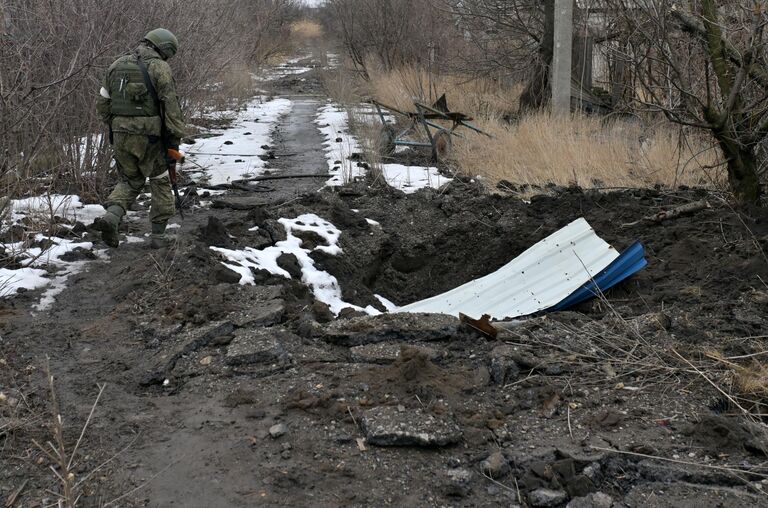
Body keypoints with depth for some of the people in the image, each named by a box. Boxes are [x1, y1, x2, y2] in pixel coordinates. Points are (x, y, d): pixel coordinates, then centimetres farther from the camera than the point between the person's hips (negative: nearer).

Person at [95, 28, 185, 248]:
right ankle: (158, 235, 14)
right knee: (160, 182, 13)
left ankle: (111, 216, -6)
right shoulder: (159, 68, -7)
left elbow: (102, 104, 12)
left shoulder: (117, 65, 11)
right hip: (149, 137, -5)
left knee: (130, 181, 20)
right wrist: (175, 139, -8)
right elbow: (171, 106, -13)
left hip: (121, 135, 5)